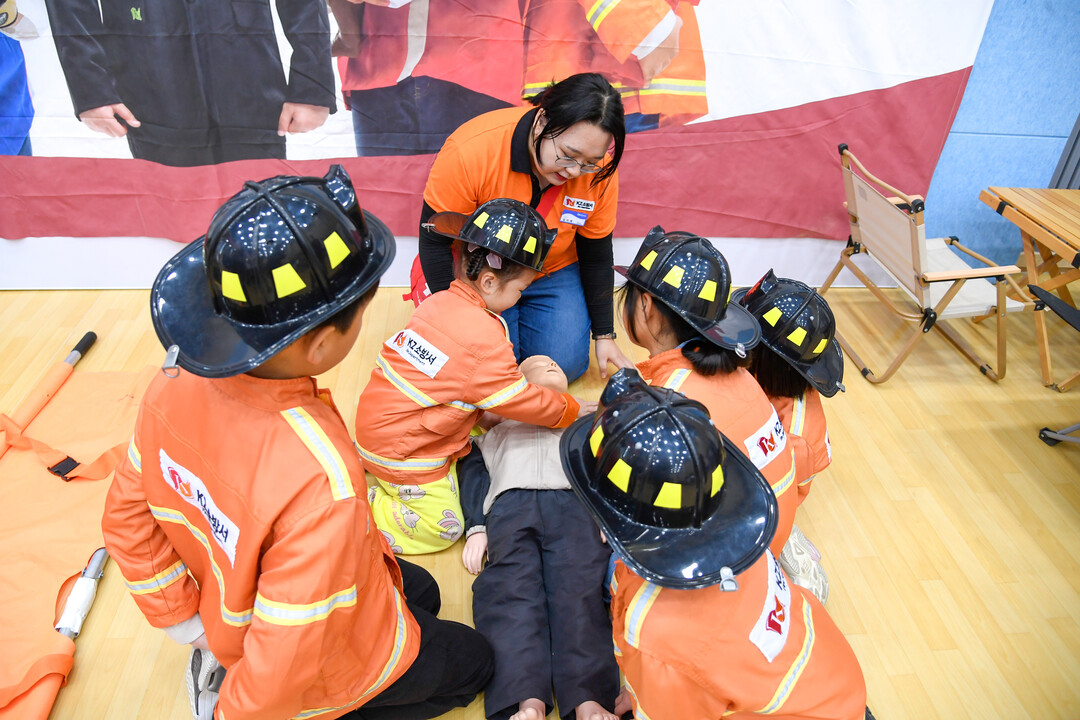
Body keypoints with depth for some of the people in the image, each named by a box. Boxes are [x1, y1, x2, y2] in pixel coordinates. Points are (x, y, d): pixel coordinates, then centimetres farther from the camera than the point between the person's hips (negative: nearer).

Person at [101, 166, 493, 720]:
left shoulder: (178, 381, -20)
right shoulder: (320, 482, -43)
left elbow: (127, 518, -4)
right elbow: (284, 668, -32)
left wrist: (191, 623, 5)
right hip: (328, 664, -7)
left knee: (418, 593, 30)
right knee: (471, 662, 21)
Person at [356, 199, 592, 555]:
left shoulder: (441, 301, -1)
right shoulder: (485, 340, -26)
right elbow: (520, 401, -14)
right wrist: (573, 409, 0)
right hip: (400, 451, -8)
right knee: (442, 528, 1)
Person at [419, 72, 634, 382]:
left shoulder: (600, 172, -19)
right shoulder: (472, 150, -30)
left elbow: (596, 255, -5)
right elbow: (434, 239, -19)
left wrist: (604, 335, -1)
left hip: (553, 274, 3)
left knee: (565, 365, -10)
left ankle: (520, 314, 19)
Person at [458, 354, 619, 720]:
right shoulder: (496, 420, 36)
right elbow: (473, 471, 22)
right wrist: (476, 527, 4)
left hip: (576, 500, 0)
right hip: (510, 502, 0)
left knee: (580, 591, -24)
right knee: (513, 590, -23)